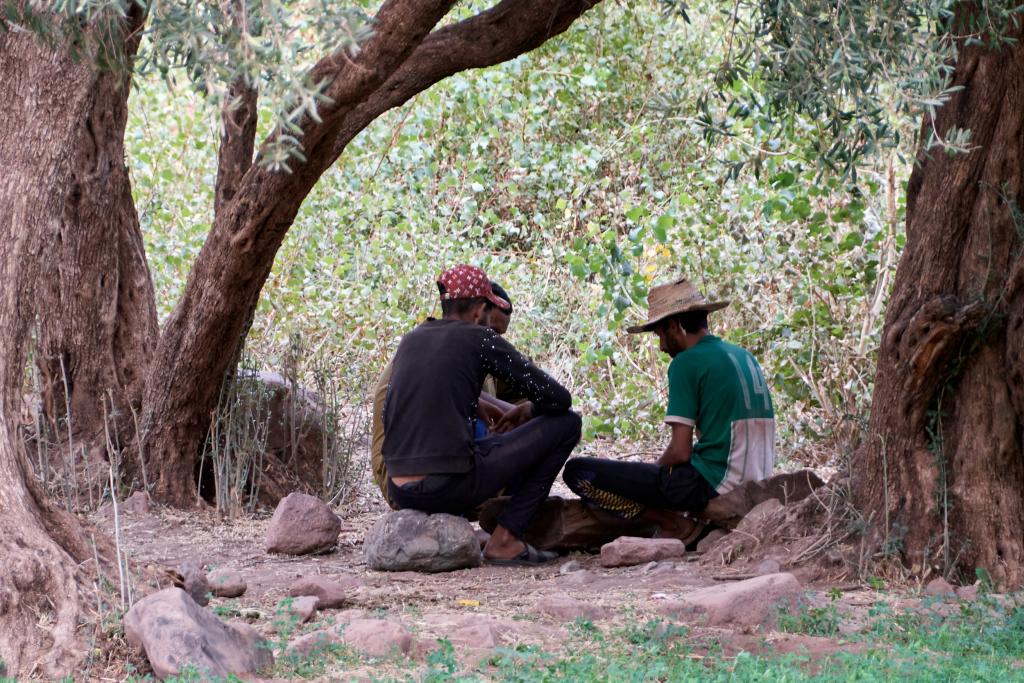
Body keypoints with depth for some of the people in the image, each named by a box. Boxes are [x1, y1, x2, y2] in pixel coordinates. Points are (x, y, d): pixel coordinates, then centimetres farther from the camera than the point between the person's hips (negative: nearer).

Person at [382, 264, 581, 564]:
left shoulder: (410, 339, 16)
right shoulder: (480, 338, -1)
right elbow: (558, 398, -2)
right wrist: (529, 410, 21)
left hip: (400, 492, 7)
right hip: (450, 487, -7)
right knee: (565, 423, 4)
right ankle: (504, 540, 2)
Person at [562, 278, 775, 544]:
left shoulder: (686, 362, -10)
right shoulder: (745, 357, 14)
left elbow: (680, 451, -14)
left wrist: (655, 470, 7)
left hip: (710, 482, -9)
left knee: (577, 471, -7)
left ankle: (675, 524, -4)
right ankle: (710, 520, 15)